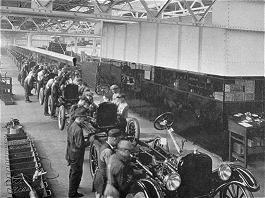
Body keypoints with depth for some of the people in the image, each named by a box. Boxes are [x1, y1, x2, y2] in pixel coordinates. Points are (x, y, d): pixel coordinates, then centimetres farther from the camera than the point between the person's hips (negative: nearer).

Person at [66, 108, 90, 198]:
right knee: (77, 173, 5)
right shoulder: (78, 129, -28)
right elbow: (79, 145, -26)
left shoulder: (71, 126, 2)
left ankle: (72, 186, 47)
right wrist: (89, 141, -15)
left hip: (71, 153, 9)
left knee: (73, 171, 27)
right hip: (76, 155, -9)